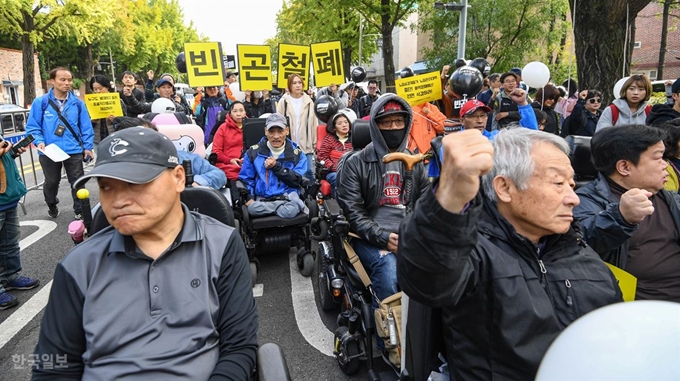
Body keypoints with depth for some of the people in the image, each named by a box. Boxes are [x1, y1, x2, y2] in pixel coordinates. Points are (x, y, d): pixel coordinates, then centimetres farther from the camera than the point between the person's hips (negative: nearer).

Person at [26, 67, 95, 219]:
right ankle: (52, 206, 43)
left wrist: (88, 147, -1)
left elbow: (86, 127, 3)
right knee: (51, 182, 18)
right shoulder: (41, 102, -5)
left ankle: (80, 211, 22)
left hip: (74, 150, 0)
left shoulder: (78, 103, 0)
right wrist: (39, 141, -16)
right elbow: (32, 126, -1)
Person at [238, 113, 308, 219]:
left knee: (290, 211, -38)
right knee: (253, 208, -34)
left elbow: (298, 181, -2)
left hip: (288, 196, -2)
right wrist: (249, 198, -7)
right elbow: (246, 179, 11)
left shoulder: (297, 154, 9)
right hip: (262, 199, 2)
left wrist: (276, 167, -7)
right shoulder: (253, 152, 10)